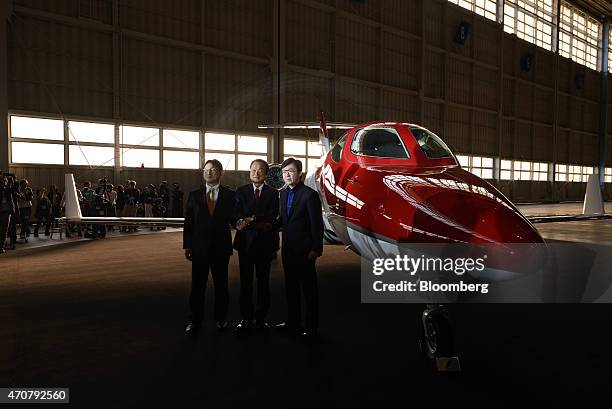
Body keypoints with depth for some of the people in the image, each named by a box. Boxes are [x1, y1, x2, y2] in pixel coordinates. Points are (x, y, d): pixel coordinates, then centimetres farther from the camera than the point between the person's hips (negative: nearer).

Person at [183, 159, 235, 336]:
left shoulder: (229, 195, 2)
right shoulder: (194, 195, 6)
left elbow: (233, 218, 4)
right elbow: (188, 222, 5)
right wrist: (187, 245, 2)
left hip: (221, 246, -1)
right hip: (199, 247, 1)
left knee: (221, 284, 10)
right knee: (197, 285, 5)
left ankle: (221, 318, 25)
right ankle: (195, 320, 18)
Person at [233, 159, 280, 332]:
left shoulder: (273, 193, 5)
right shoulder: (241, 191, 7)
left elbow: (272, 217, -8)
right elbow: (238, 216, -4)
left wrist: (250, 219, -17)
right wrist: (260, 225, -18)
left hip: (265, 242, 0)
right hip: (245, 241, 1)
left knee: (263, 281, 6)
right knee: (245, 281, 5)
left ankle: (261, 318, 16)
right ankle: (246, 317, 15)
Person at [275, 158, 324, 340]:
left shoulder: (310, 194, -12)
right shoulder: (283, 193, 10)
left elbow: (317, 224, -13)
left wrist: (316, 249, -16)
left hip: (304, 250, -7)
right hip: (288, 249, 7)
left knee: (309, 289, 4)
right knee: (291, 288, 17)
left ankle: (312, 327, 14)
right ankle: (293, 321, 31)